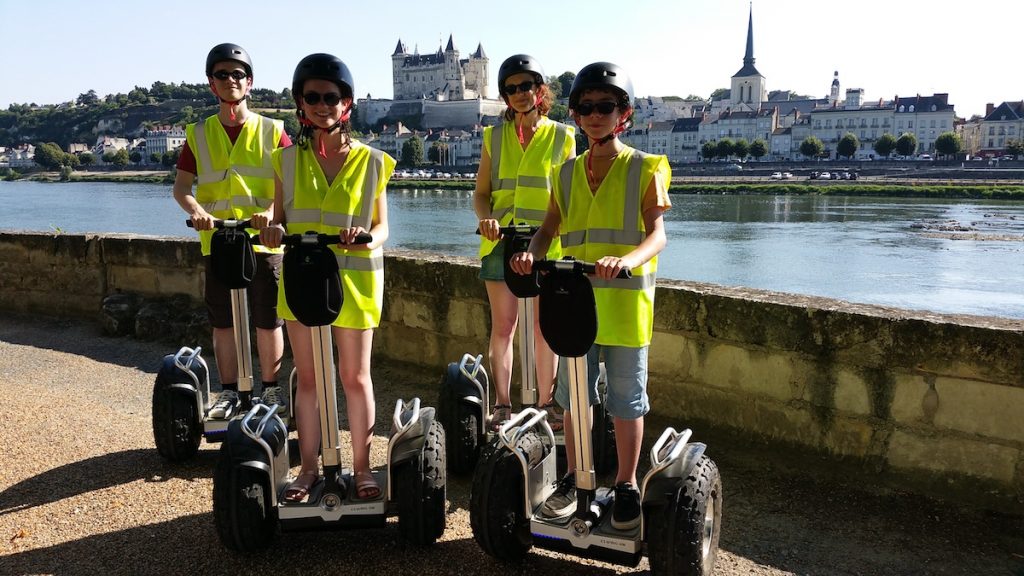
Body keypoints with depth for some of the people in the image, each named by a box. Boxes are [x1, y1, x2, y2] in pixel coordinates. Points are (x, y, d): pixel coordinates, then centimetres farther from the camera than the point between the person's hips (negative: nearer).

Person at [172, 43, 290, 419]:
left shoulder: (272, 131, 2)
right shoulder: (199, 134, 7)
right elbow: (181, 186, 6)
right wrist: (195, 210, -15)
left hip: (263, 241, -2)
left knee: (268, 321, 3)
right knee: (222, 322, 8)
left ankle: (271, 389, 17)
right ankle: (229, 391, 21)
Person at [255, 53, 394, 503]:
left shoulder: (371, 162, 1)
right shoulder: (288, 160, 5)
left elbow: (382, 227, 2)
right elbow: (280, 221, 7)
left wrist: (365, 238, -21)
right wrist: (271, 227, -16)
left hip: (354, 278, -1)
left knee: (355, 376, 6)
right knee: (307, 377, 9)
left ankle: (362, 466, 20)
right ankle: (309, 467, 22)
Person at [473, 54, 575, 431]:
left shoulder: (562, 137, 7)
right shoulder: (494, 136, 11)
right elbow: (482, 191, 9)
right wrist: (485, 217, -12)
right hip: (501, 241, 1)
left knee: (545, 327, 5)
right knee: (502, 326, 3)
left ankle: (546, 404, 17)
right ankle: (502, 405, 14)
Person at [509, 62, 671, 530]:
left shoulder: (644, 170, -2)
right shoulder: (567, 173, 10)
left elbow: (657, 234, -11)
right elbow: (550, 228, 6)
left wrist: (627, 259, -32)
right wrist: (531, 252, -17)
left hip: (625, 299, -3)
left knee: (626, 398, 6)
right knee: (574, 393, 11)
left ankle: (626, 485, 21)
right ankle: (574, 478, 27)